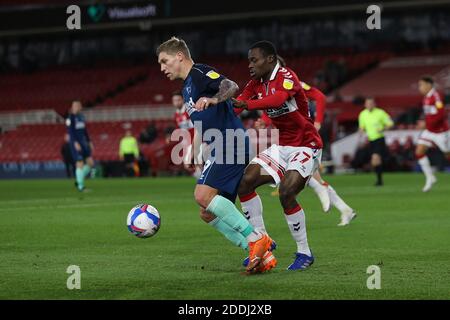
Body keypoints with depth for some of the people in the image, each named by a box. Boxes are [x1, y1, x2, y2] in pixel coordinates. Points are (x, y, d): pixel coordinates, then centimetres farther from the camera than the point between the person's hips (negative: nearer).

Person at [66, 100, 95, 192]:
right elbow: (70, 131, -16)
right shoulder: (70, 118, -9)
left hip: (83, 142, 8)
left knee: (90, 163, 0)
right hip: (75, 142, -8)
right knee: (80, 164, -9)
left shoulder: (81, 116, 15)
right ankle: (81, 187, -1)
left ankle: (78, 181, 14)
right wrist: (75, 143, -24)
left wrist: (89, 142, 16)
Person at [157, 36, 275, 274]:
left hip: (229, 146, -10)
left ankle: (256, 239, -20)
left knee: (204, 195, -24)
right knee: (208, 213, 5)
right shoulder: (187, 88, 26)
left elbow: (231, 86, -25)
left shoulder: (200, 73, -5)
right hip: (219, 150, 10)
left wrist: (213, 99, -43)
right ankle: (260, 253, 1)